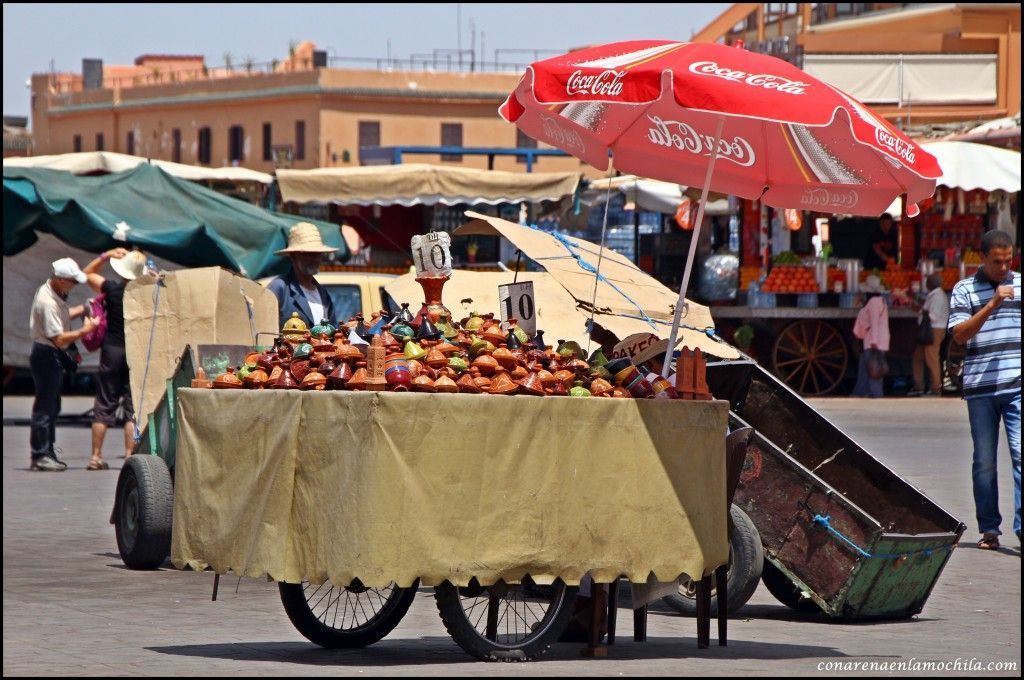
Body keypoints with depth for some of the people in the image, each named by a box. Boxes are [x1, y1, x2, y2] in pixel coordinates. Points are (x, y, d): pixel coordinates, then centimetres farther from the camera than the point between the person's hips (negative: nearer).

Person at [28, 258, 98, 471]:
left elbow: (61, 316, 23)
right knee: (45, 406, -5)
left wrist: (82, 309, 10)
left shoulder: (55, 294, 5)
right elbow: (58, 338, -26)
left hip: (55, 356, 11)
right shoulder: (48, 302, -26)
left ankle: (47, 453, 24)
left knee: (52, 406, 16)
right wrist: (84, 331, -22)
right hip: (47, 355, -11)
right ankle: (40, 455, -1)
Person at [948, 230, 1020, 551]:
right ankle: (989, 529, 13)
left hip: (1017, 386, 1)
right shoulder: (964, 289, 5)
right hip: (980, 387, -1)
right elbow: (959, 334, -8)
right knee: (984, 461, 5)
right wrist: (992, 305, -16)